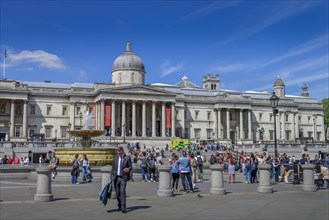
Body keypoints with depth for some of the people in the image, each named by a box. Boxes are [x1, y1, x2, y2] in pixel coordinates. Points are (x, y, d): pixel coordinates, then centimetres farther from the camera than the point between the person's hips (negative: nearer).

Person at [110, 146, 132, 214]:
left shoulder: (127, 158, -2)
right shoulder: (116, 158, 9)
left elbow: (130, 167, 2)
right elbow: (113, 168, 13)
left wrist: (128, 169, -21)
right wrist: (112, 176, 9)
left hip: (123, 178, -4)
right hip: (116, 177, 4)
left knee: (122, 192, -14)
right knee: (117, 193, 9)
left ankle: (123, 207, -12)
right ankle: (119, 206, 24)